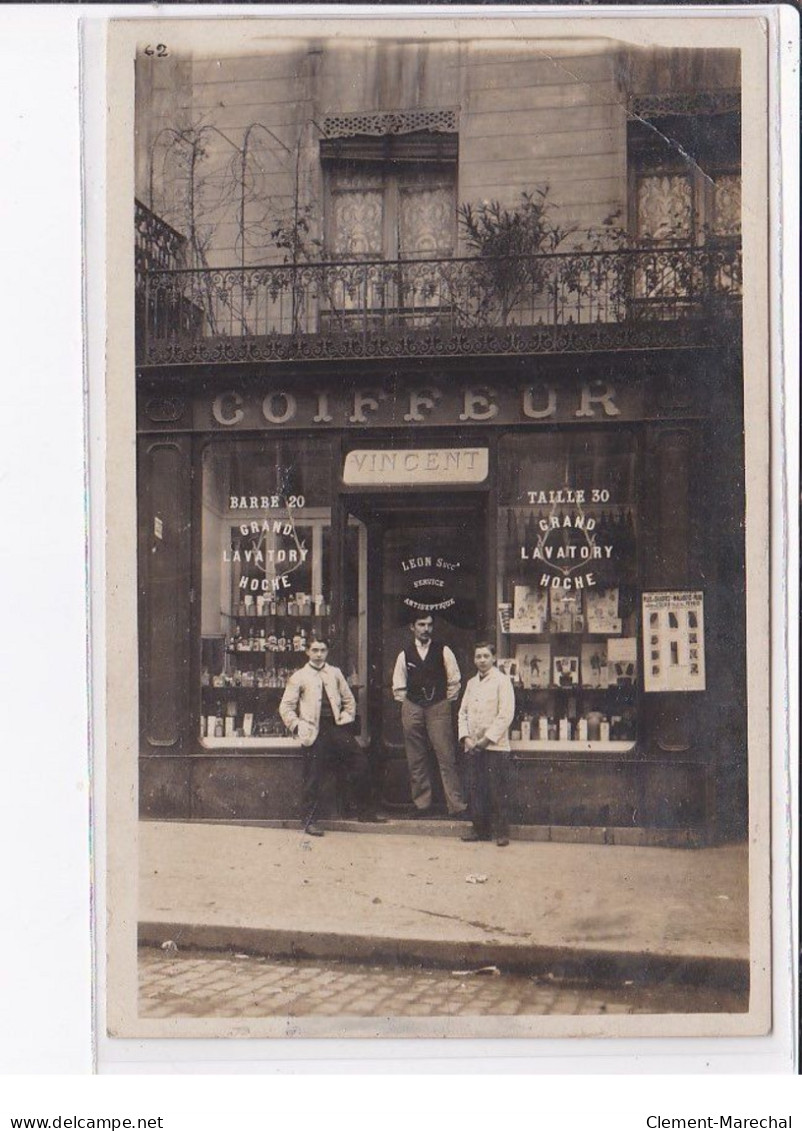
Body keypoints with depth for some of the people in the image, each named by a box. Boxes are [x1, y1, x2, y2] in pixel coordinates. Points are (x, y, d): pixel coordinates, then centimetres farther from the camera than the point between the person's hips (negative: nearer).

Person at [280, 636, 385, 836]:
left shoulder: (335, 673, 17)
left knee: (359, 765, -2)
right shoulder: (299, 677, 6)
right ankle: (309, 820, 4)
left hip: (336, 727, 4)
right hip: (315, 731, -4)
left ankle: (365, 810, 11)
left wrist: (347, 717, 7)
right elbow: (285, 707, 3)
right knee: (314, 777, -5)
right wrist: (298, 726, -7)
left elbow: (349, 699, 22)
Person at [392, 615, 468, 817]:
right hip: (412, 708, 2)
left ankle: (456, 805, -8)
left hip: (439, 708, -2)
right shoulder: (405, 655, 8)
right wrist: (407, 704, 8)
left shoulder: (443, 651, 4)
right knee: (416, 760, 4)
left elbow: (454, 681, 8)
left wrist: (447, 702, 3)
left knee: (447, 757, -8)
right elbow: (398, 687, 16)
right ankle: (421, 803, 11)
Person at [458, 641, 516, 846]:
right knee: (475, 790, 7)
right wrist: (466, 737, 0)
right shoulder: (471, 683, 16)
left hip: (495, 747, -6)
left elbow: (506, 715, -11)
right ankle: (479, 828, 16)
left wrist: (487, 739, -13)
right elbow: (463, 712, 16)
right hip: (473, 748, 6)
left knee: (498, 792, -4)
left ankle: (501, 832, 2)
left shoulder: (502, 681, -4)